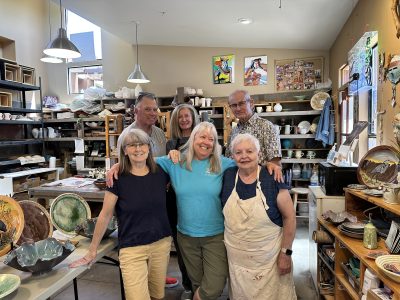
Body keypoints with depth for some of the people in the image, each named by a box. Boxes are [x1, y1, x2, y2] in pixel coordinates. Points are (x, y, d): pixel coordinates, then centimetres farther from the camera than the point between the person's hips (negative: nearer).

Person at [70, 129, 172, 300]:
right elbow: (105, 216, -5)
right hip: (132, 249, -3)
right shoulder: (118, 178, -12)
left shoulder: (160, 173, -4)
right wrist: (92, 251, -1)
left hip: (162, 244, 4)